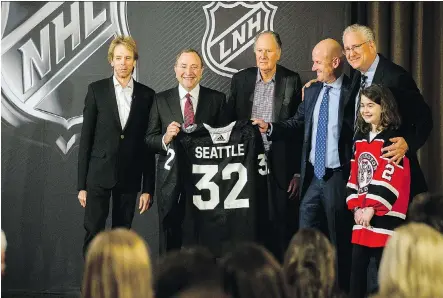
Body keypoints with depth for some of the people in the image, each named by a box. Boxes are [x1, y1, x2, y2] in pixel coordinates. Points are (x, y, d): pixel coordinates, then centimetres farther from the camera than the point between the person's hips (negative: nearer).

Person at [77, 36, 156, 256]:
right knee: (93, 233, -6)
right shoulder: (96, 90, 2)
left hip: (129, 177, 1)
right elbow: (86, 137, 2)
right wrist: (81, 184, -2)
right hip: (99, 174, -1)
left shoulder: (146, 95, 5)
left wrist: (148, 188, 3)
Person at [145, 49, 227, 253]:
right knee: (170, 240, 6)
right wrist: (165, 139, -16)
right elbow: (149, 139, 4)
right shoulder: (161, 100, 7)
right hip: (171, 180, 1)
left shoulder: (217, 99, 5)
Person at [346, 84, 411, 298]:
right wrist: (356, 207, 2)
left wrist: (372, 208, -17)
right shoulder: (360, 139, 15)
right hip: (361, 215, 7)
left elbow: (389, 179, -15)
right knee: (357, 266, 8)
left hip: (384, 216, -7)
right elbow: (354, 175, 14)